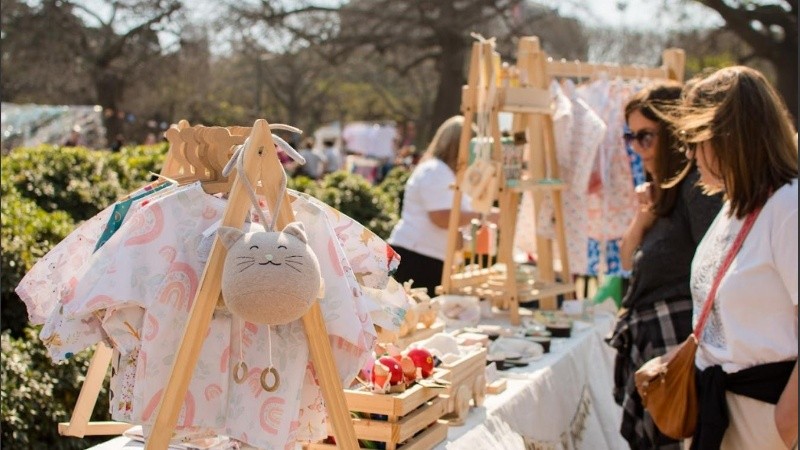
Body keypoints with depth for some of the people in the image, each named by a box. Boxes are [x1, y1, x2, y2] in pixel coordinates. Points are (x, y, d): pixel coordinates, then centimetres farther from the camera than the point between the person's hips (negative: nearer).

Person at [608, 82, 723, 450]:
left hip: (678, 337, -10)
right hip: (648, 340, 10)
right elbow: (629, 260, 18)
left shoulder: (697, 183, -13)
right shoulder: (664, 187, 16)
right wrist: (644, 215, 0)